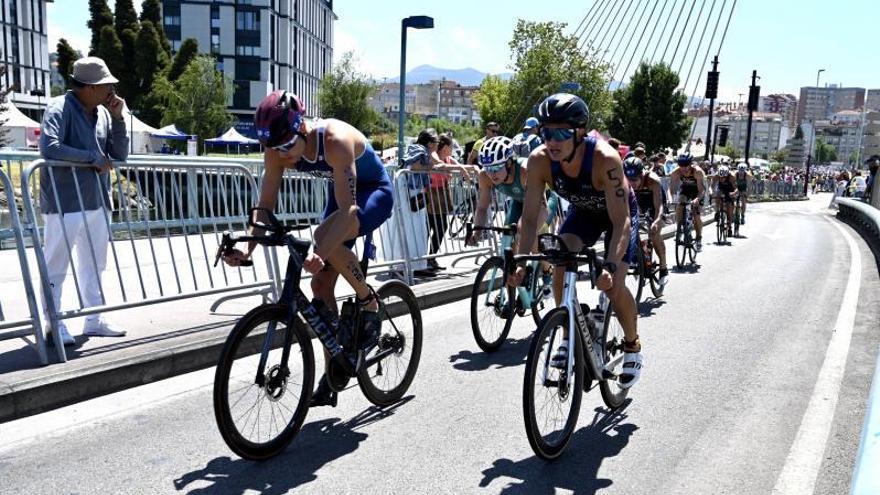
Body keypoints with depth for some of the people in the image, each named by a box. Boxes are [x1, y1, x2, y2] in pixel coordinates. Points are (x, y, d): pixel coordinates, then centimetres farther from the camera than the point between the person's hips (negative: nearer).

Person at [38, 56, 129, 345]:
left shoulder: (103, 113, 9)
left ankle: (94, 320, 27)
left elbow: (120, 155, 8)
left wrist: (117, 118, -2)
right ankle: (54, 325, 10)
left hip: (97, 202, 8)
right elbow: (49, 148, -25)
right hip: (65, 203, -8)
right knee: (56, 266, 1)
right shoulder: (59, 108, -11)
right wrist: (93, 157, -17)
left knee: (94, 264, 16)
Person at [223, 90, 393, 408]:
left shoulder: (336, 141, -36)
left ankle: (369, 304, -12)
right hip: (342, 194, 7)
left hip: (375, 193, -7)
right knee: (321, 284, 0)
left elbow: (348, 208, -42)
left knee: (324, 236, -36)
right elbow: (265, 204, -16)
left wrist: (321, 252, -55)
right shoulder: (278, 151, -18)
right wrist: (246, 249, -30)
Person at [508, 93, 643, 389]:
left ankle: (632, 346, 12)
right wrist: (520, 262, -38)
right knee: (560, 267, -20)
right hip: (582, 211, 3)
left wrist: (610, 266, -55)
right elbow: (529, 219, -26)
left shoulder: (604, 159, -40)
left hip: (618, 213, -3)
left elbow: (621, 221, -41)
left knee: (613, 285, -16)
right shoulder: (539, 161, -29)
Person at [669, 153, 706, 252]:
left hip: (697, 190, -3)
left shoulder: (697, 172, -34)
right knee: (678, 208, -23)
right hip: (685, 189, 3)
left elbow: (701, 190, -37)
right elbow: (671, 187, -27)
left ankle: (699, 239, 8)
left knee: (696, 216, -10)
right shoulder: (676, 172, -27)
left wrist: (697, 199, -56)